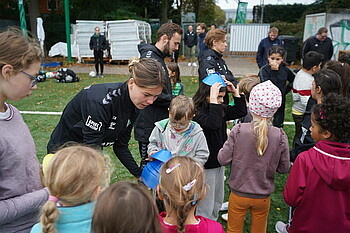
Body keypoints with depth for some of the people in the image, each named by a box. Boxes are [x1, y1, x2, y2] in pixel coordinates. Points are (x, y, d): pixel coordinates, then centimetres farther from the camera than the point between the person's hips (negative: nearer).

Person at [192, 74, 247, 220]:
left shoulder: (220, 109, 3)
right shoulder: (196, 112, -22)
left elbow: (241, 111, 7)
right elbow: (213, 124, -38)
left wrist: (235, 92, -3)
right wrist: (213, 99, -36)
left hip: (219, 162, 9)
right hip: (206, 166, -9)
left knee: (217, 202, 25)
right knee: (206, 207, 6)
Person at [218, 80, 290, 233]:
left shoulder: (238, 131, -21)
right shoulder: (280, 136, -16)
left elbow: (223, 160, -14)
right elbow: (284, 168, -6)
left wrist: (230, 143, 3)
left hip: (238, 195, -1)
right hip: (263, 197, 2)